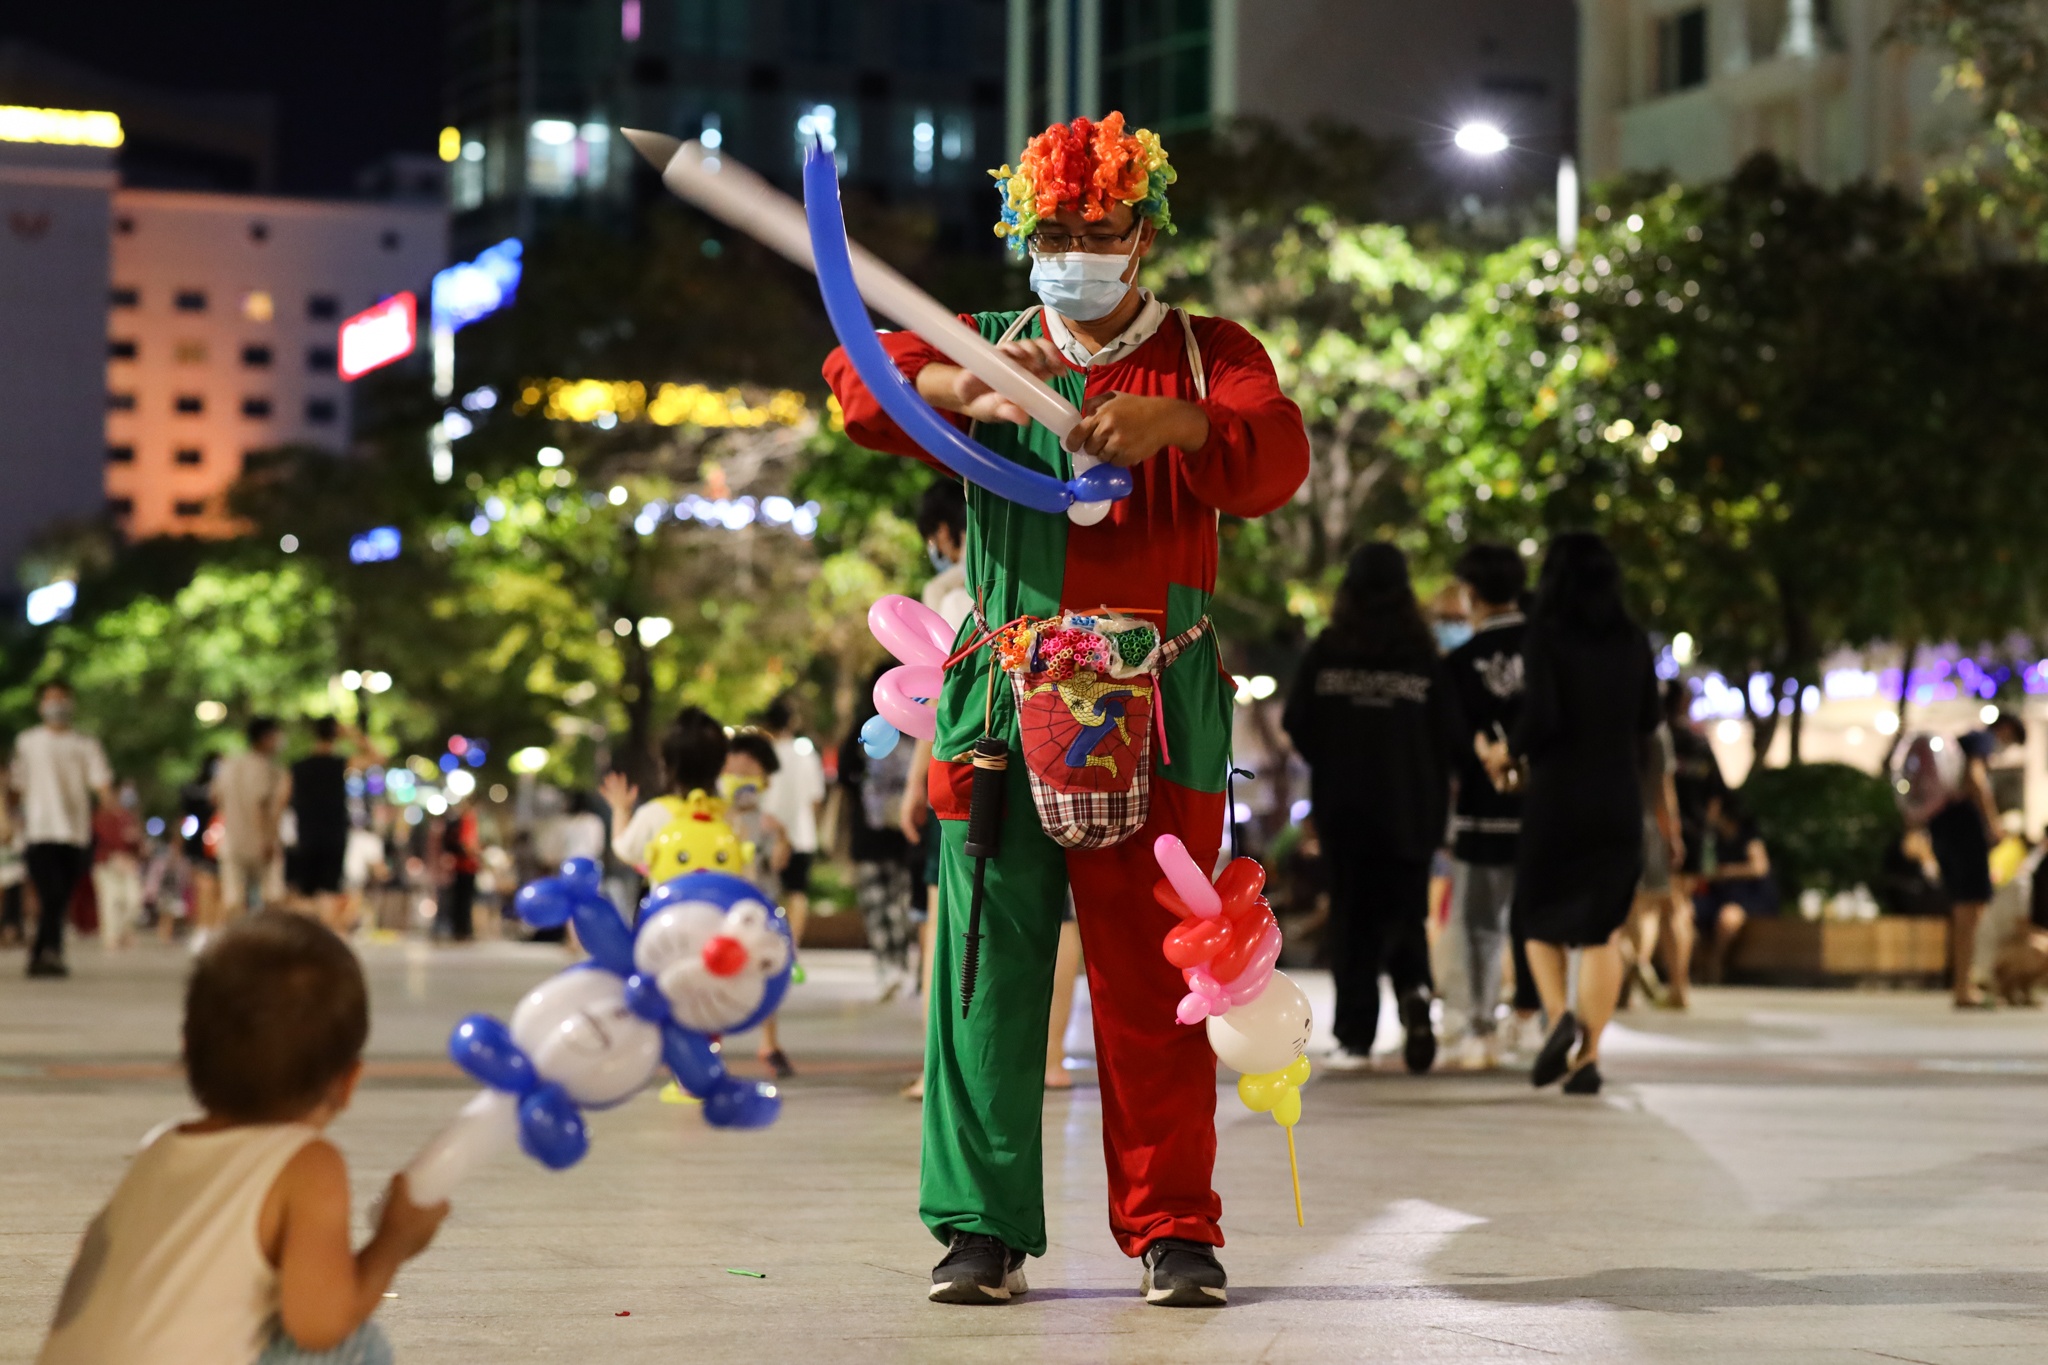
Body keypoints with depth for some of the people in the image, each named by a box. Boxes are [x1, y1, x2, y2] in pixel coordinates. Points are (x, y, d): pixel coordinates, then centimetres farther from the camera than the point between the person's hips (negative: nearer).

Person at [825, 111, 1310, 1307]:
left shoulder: (1208, 354, 12)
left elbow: (1276, 453, -8)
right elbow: (864, 378, -2)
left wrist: (1173, 423, -28)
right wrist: (970, 393, -22)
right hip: (1004, 702, 1)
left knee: (1152, 979, -2)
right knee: (990, 964, -3)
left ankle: (1173, 1228, 6)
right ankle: (983, 1226, 2)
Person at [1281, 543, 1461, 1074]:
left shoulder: (1324, 653, -5)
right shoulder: (1422, 657, -5)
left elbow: (1296, 725, -2)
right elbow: (1453, 736, -5)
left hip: (1343, 805, 0)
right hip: (1409, 807, 0)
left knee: (1352, 916, 8)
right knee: (1404, 911, 10)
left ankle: (1355, 1037, 5)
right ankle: (1415, 990, -18)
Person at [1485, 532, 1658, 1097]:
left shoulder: (1544, 637, -9)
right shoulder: (1634, 641, 3)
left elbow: (1541, 714, -18)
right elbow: (1648, 718, 9)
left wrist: (1508, 751, 0)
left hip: (1557, 792, -3)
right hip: (1620, 795, 3)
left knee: (1540, 916, 13)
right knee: (1602, 931, 7)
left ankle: (1559, 1016, -12)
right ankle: (1589, 1055, 0)